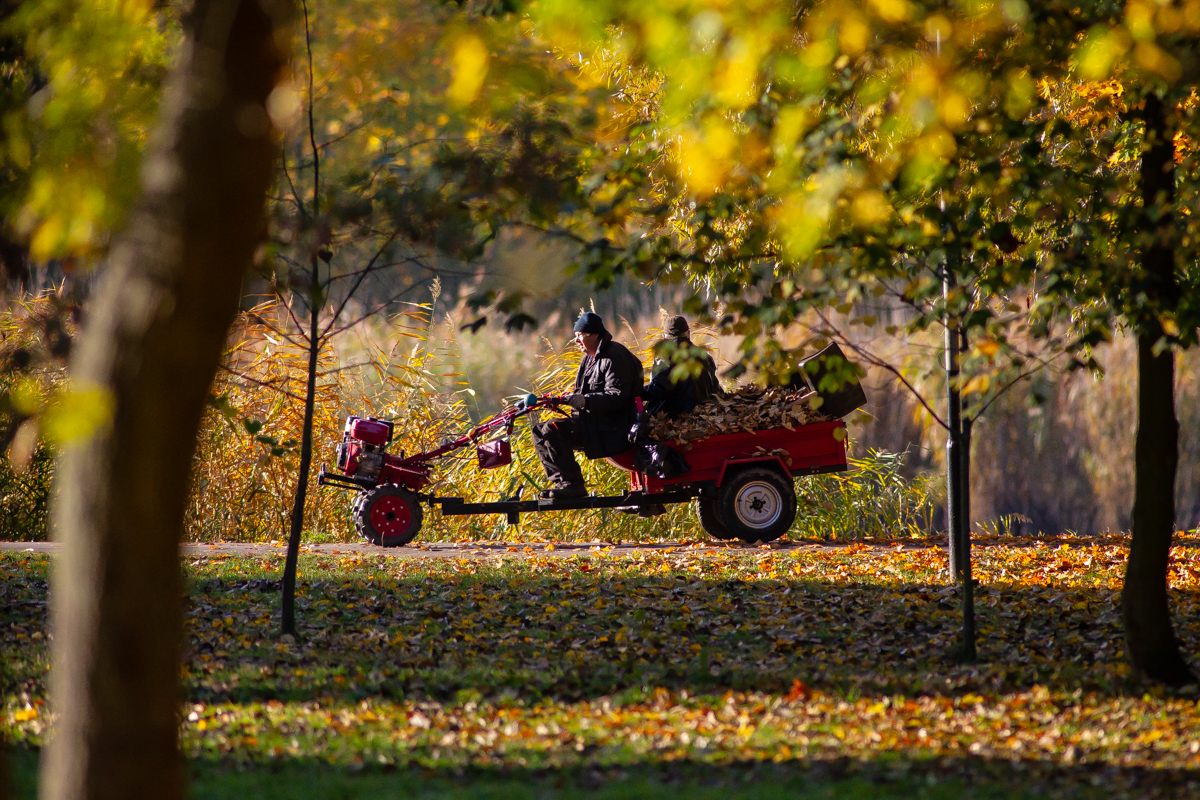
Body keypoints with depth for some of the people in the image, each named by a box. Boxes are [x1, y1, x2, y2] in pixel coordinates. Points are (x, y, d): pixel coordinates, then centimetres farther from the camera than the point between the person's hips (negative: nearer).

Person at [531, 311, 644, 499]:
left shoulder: (614, 358, -14)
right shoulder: (589, 359, 18)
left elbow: (617, 397, -24)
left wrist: (586, 400, -35)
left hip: (610, 427, -11)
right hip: (591, 420, 11)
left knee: (553, 430, -25)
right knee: (539, 431, 4)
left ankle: (572, 484, -23)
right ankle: (562, 482, -4)